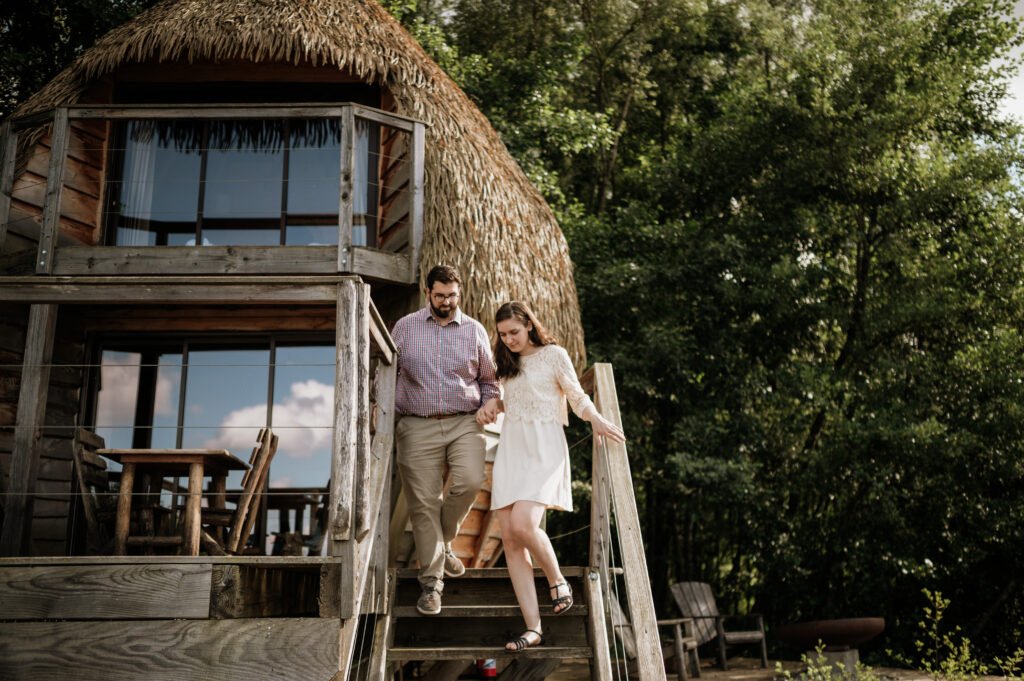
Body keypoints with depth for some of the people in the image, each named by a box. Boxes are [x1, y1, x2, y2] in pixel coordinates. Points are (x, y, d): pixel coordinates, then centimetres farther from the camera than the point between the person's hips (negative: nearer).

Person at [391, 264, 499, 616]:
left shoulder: (474, 330, 9)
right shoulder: (405, 327, 8)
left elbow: (488, 379, 18)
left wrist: (488, 407, 2)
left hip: (464, 422, 1)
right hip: (417, 426, 0)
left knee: (470, 481, -23)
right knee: (424, 503, -2)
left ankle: (443, 541, 7)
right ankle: (431, 582, 10)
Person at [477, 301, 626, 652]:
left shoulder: (553, 354, 1)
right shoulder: (508, 363, 19)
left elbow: (577, 395, 1)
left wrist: (596, 419, -16)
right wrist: (492, 404, 8)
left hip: (543, 449, -6)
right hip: (510, 449, 6)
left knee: (523, 524, -25)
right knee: (510, 538, -4)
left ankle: (557, 581, 5)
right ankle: (533, 627, -1)